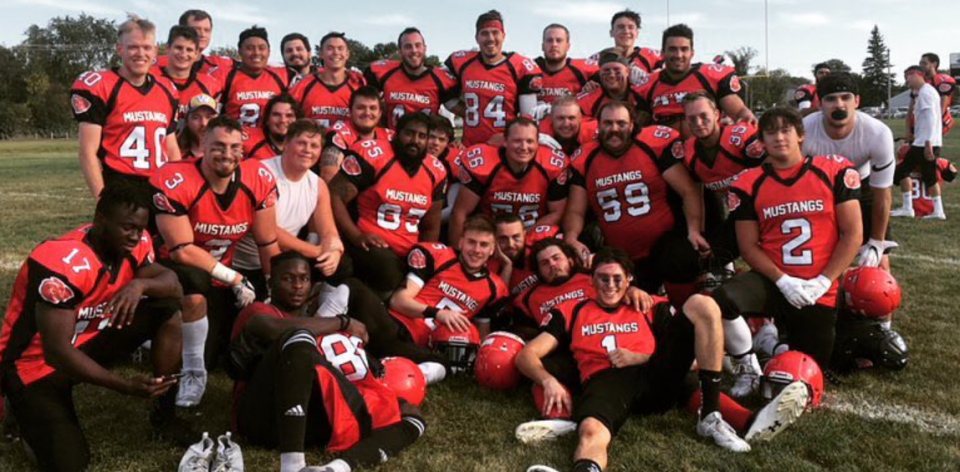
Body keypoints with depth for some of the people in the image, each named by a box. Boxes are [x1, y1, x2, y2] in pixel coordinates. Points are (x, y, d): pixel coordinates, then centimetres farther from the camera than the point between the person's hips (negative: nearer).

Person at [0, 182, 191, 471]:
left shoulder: (134, 244, -10)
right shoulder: (63, 263, -32)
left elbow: (174, 287, -12)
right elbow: (57, 352, -32)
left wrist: (140, 284, -34)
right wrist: (125, 385, -38)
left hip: (87, 342, 7)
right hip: (37, 364, -6)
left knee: (169, 309, -10)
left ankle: (164, 414, 0)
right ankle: (28, 408, 13)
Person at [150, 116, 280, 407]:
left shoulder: (259, 179, -15)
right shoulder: (174, 183, -27)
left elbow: (268, 244, -5)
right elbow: (182, 251, -24)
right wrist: (235, 279, -20)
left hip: (220, 279, 4)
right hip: (178, 271, -4)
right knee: (195, 282, -38)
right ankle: (194, 374, -15)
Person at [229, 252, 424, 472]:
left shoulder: (317, 324, 33)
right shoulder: (258, 313, 11)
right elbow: (276, 330, -13)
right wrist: (343, 322, -2)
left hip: (308, 422, 6)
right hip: (262, 415, -6)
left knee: (409, 416, -7)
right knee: (299, 339, -30)